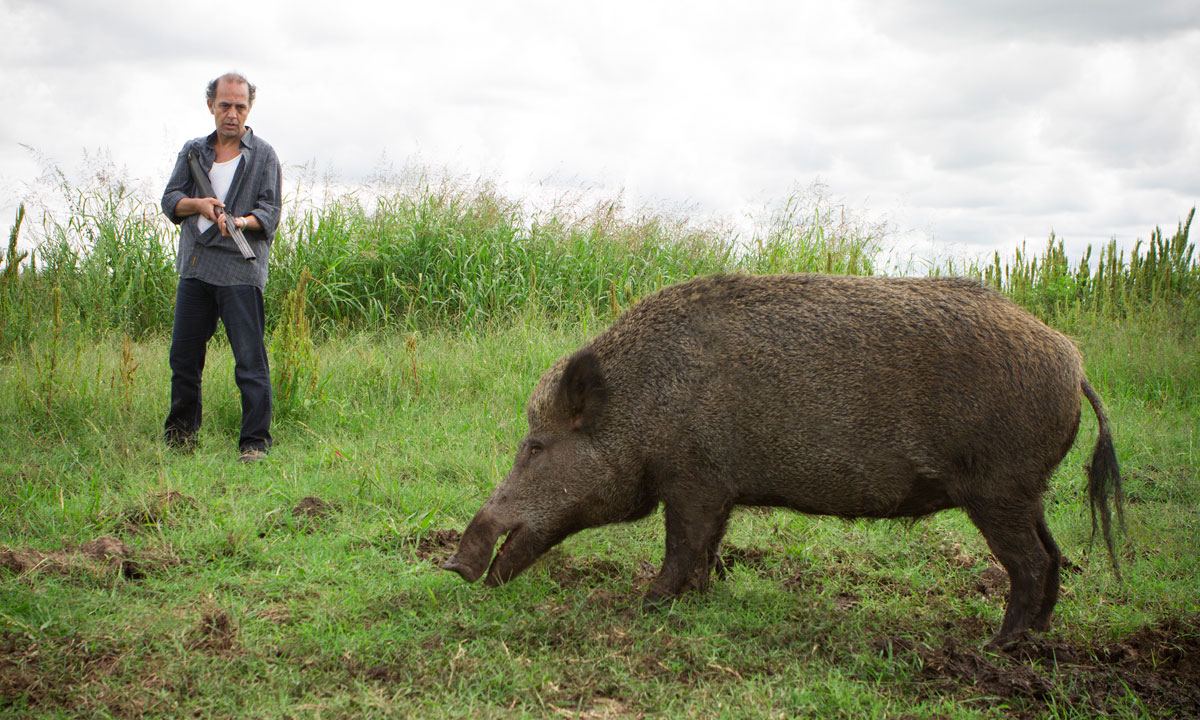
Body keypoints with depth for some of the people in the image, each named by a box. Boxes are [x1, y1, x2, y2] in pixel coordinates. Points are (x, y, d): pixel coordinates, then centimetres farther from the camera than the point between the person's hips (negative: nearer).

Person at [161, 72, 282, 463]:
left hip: (240, 270, -4)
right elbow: (169, 200, 11)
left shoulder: (263, 155, 5)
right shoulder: (194, 151, 17)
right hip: (194, 266, 5)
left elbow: (270, 213, -2)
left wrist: (242, 221, -23)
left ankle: (255, 442, -2)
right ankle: (180, 434, 25)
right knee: (183, 356, 10)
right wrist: (198, 204, -10)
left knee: (250, 360, -7)